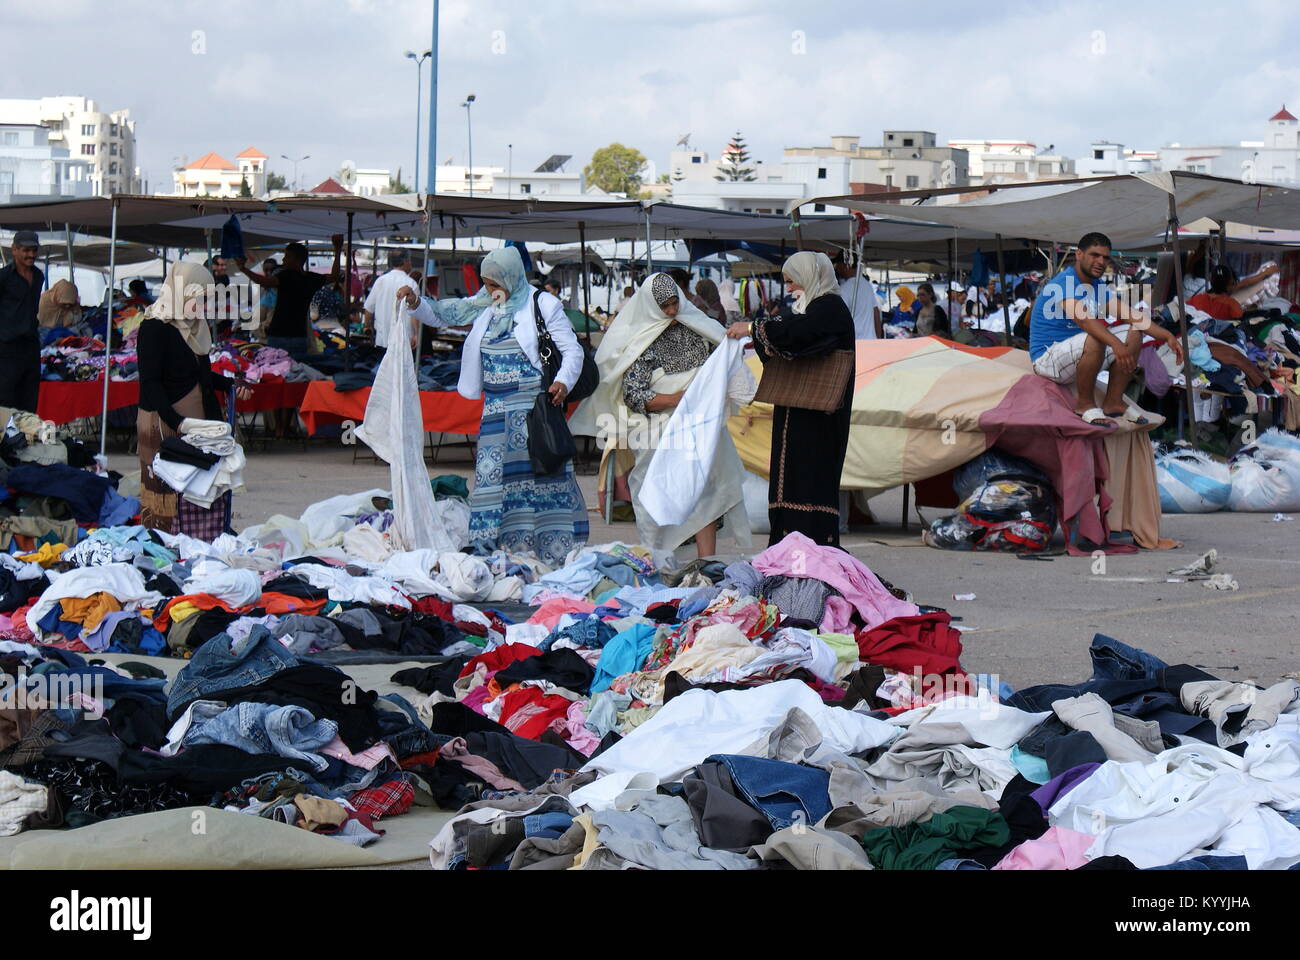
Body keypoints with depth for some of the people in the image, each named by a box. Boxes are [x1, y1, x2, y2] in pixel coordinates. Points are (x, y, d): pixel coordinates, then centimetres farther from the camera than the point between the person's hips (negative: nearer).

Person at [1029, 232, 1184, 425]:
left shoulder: (1098, 287, 10)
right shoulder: (1064, 282, -19)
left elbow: (1130, 315, 2)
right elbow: (1083, 318, -36)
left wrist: (1167, 336, -12)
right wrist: (1116, 345, -49)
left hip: (1078, 355, 9)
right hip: (1047, 357, -9)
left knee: (1133, 333, -1)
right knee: (1093, 340, -36)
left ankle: (1113, 402, -2)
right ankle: (1085, 404, -18)